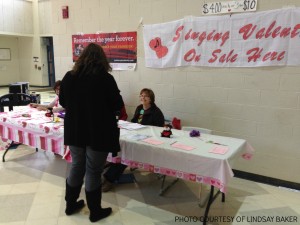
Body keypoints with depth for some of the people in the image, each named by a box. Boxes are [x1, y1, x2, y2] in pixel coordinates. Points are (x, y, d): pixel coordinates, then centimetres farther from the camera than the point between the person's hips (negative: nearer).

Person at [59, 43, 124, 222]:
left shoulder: (69, 77, 1)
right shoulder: (105, 78, -14)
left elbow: (63, 102, 13)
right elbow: (118, 105, -7)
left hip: (74, 130, 5)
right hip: (98, 132, -5)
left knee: (77, 167, 19)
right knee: (93, 171, 5)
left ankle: (70, 205, 34)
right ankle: (95, 211, 21)